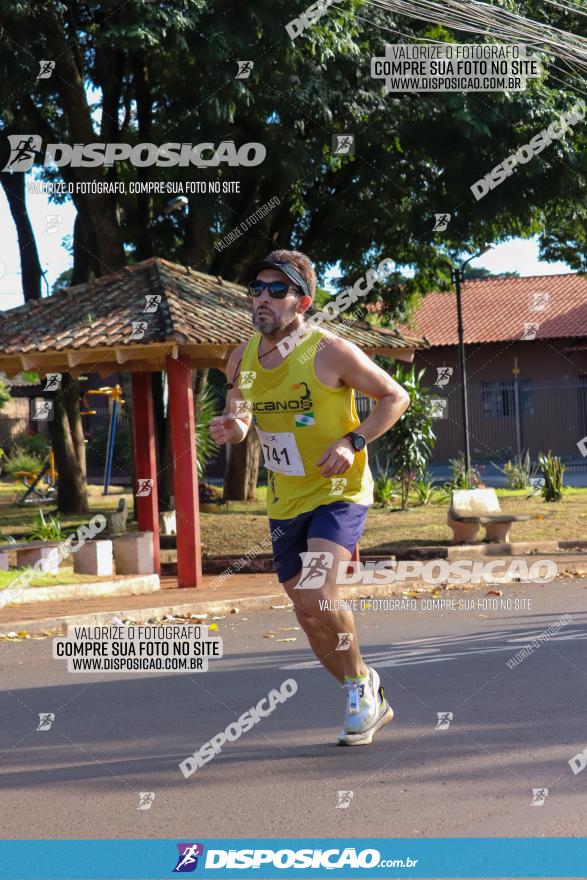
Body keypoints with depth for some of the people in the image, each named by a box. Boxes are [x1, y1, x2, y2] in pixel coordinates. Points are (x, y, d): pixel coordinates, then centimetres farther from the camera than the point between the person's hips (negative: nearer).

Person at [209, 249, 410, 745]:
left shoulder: (330, 352, -15)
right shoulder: (243, 358, 2)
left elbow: (395, 397, -7)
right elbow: (241, 417, 18)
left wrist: (352, 442, -19)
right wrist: (232, 427, -6)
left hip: (339, 493, -6)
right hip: (284, 503, 7)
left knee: (317, 593, -26)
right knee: (310, 617, 11)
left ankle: (361, 685, -1)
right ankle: (369, 703, 30)